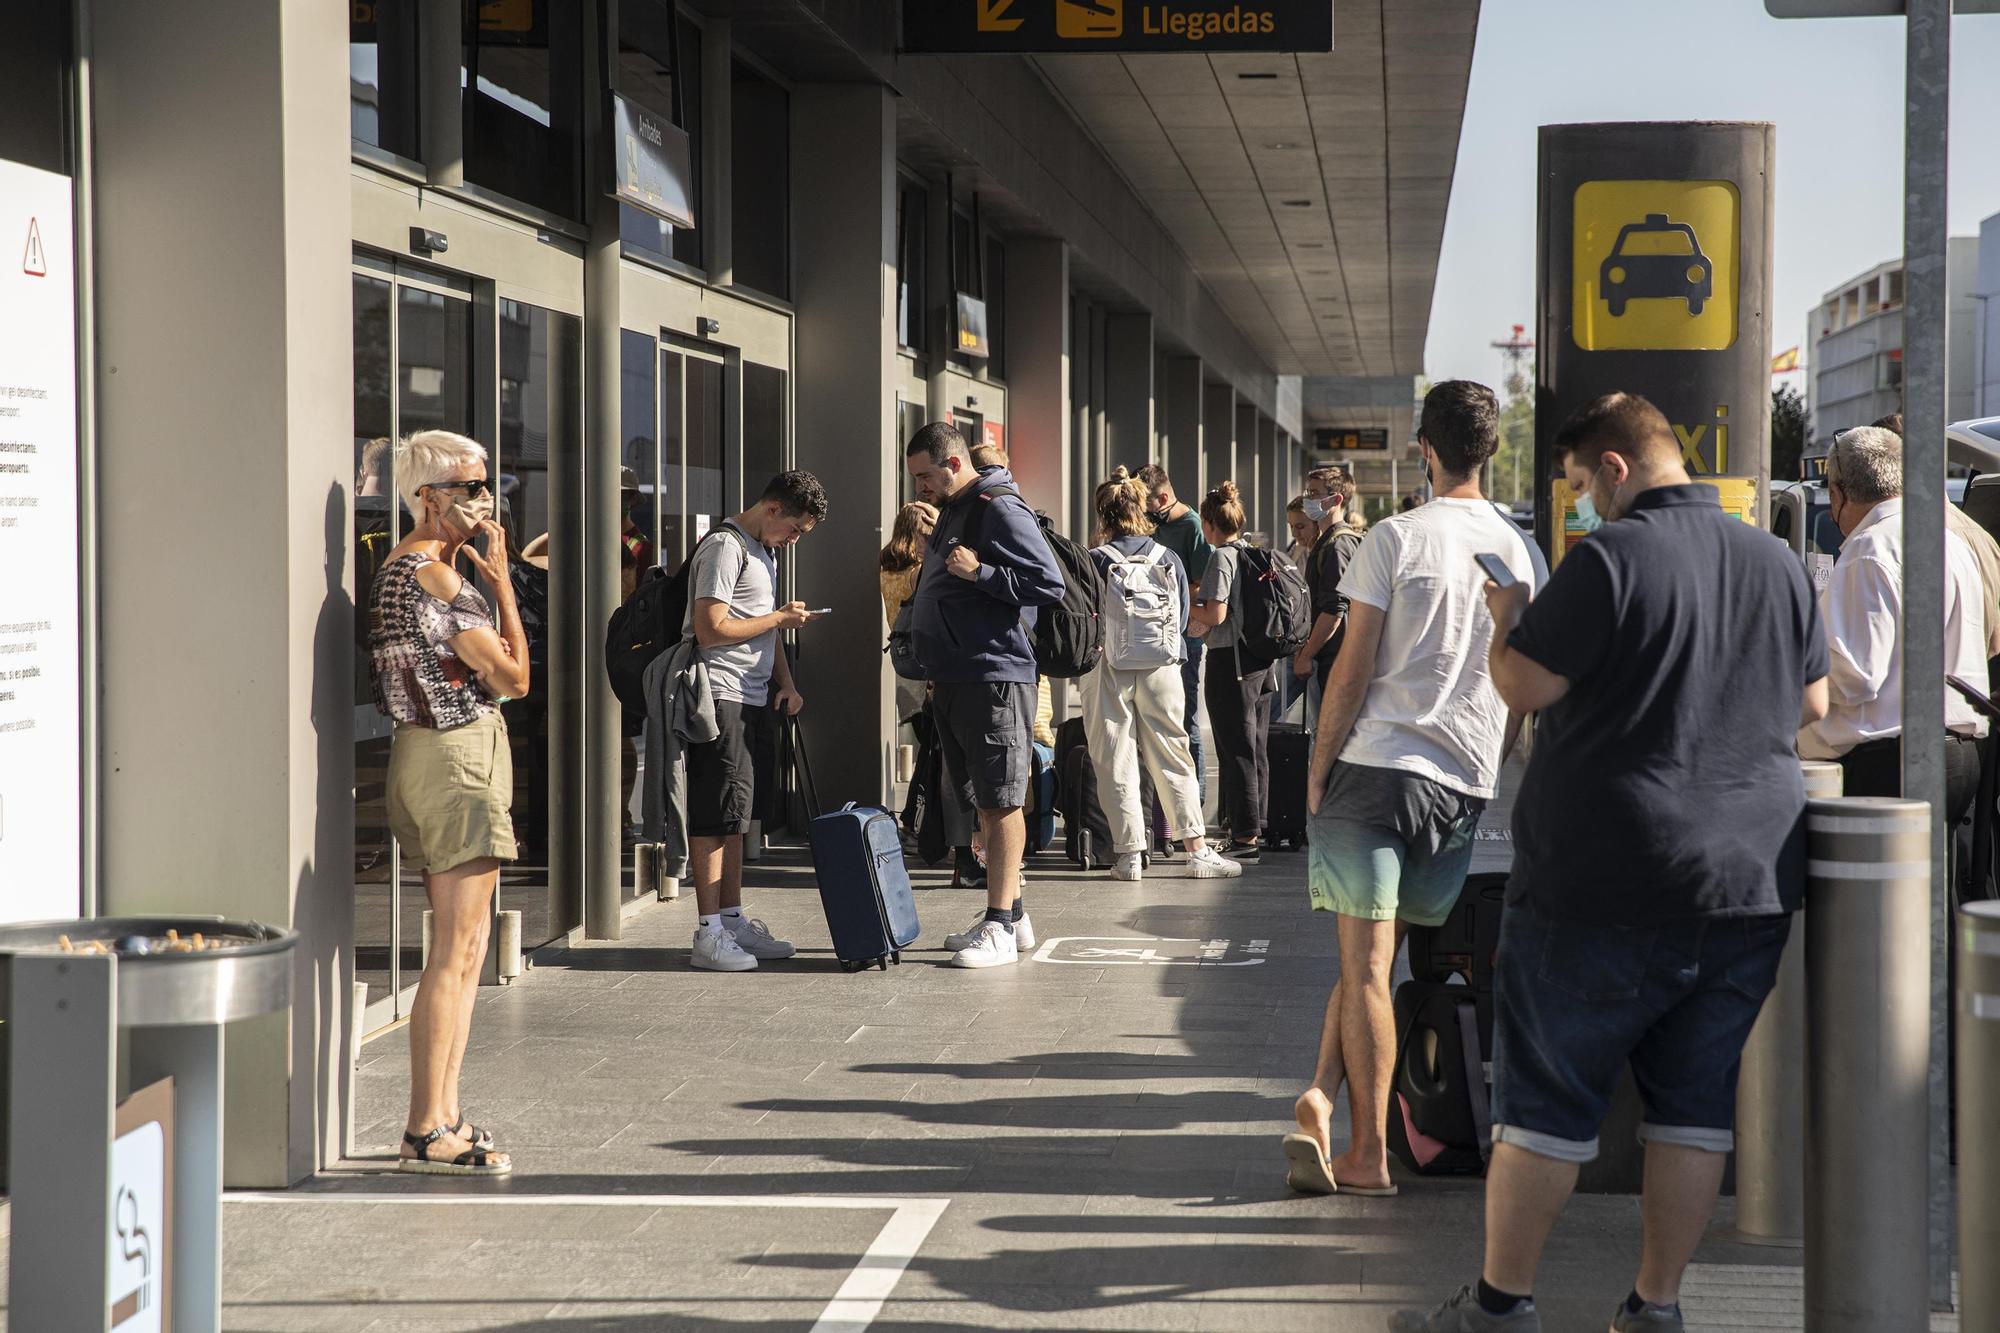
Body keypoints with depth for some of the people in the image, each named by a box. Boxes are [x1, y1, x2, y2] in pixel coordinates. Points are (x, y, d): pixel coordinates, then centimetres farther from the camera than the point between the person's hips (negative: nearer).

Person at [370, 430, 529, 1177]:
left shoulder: (400, 568, 16)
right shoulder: (433, 575, -16)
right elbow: (513, 676, -14)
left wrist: (481, 578, 15)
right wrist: (500, 580, -7)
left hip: (435, 753, 11)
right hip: (456, 757, -11)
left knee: (464, 946, 14)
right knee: (456, 950, -8)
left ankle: (441, 1116, 17)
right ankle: (427, 1130, -6)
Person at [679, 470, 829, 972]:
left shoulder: (764, 551, 20)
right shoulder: (725, 546, -12)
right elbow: (711, 630, -19)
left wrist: (786, 682, 13)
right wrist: (780, 618, -10)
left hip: (750, 701, 10)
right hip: (720, 699, -10)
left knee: (733, 816, 13)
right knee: (717, 814, -9)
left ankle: (733, 921, 19)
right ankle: (709, 935, -7)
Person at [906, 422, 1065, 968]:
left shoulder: (1000, 509, -11)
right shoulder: (953, 512, 19)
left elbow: (1050, 585, -17)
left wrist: (980, 572, -21)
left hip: (994, 678, -10)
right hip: (953, 679, 10)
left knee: (1001, 802, -6)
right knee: (985, 804, 13)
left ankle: (1001, 927, -5)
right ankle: (1011, 916, 19)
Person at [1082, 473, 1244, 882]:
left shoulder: (1096, 561, -8)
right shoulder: (1168, 560, 3)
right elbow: (1183, 622, 9)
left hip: (1109, 672, -3)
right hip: (1162, 670, 3)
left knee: (1116, 763, 4)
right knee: (1173, 759, 9)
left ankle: (1129, 854, 3)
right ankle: (1198, 850, 6)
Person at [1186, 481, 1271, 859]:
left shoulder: (1222, 556, -13)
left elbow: (1216, 615, -19)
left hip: (1230, 661, -8)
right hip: (1259, 661, 8)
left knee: (1236, 751, -4)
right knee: (1256, 750, 12)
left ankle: (1244, 837, -4)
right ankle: (1254, 831, 17)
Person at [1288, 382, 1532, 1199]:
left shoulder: (1396, 539, -5)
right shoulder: (1517, 552, 8)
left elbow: (1354, 668, -5)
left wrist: (1318, 766, 3)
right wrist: (1499, 765, 23)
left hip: (1377, 763, -4)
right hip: (1466, 780, 4)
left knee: (1367, 963, -2)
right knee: (1376, 958, 12)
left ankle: (1369, 1152, -4)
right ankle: (1325, 1093, 0)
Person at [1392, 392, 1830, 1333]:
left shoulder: (1611, 559, -13)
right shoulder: (1779, 565, 8)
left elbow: (1522, 686, -12)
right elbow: (1811, 703, 17)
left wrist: (1507, 617, 7)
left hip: (1607, 885, -6)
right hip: (1752, 880, 6)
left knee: (1548, 1095, 3)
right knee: (1694, 1099, 11)